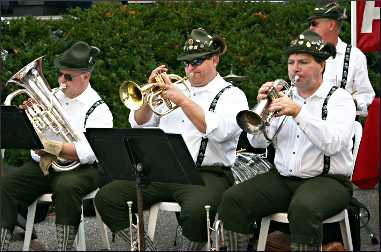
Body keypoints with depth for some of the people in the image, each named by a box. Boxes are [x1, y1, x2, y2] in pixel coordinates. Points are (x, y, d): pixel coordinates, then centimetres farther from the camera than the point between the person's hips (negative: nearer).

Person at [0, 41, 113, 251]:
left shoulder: (98, 109, -4)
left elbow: (89, 152, -19)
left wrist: (49, 146, -24)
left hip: (79, 169, -5)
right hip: (41, 165, 5)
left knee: (66, 186, -38)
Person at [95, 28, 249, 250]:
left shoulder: (232, 95, 5)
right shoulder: (176, 86, 22)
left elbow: (218, 131, -16)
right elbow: (139, 124, 18)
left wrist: (182, 100, -17)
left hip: (206, 174, -6)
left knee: (197, 211, -39)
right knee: (106, 198, -11)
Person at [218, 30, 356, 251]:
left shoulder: (339, 98, 0)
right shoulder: (285, 97, 14)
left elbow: (333, 144, -18)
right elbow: (257, 142, 9)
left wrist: (298, 112, -24)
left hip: (326, 180, -5)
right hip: (282, 178, 5)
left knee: (303, 208, -38)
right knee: (232, 200, -16)